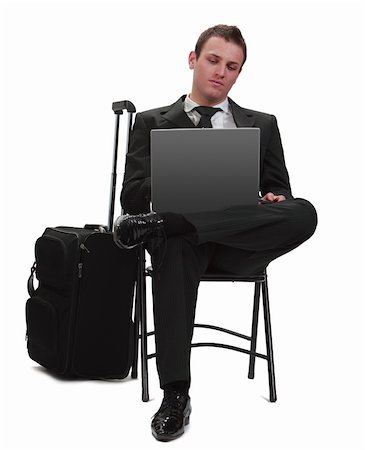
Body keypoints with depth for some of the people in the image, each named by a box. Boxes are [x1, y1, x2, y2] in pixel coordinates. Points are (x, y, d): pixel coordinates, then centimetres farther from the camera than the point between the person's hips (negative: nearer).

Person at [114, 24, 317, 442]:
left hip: (239, 243, 2)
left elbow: (280, 193, 18)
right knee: (174, 247, -40)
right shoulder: (152, 123, 17)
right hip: (184, 234, -1)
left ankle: (158, 223, -34)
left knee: (303, 212, -30)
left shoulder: (262, 124, 23)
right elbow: (132, 196, 5)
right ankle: (175, 396, -36)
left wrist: (275, 201, -9)